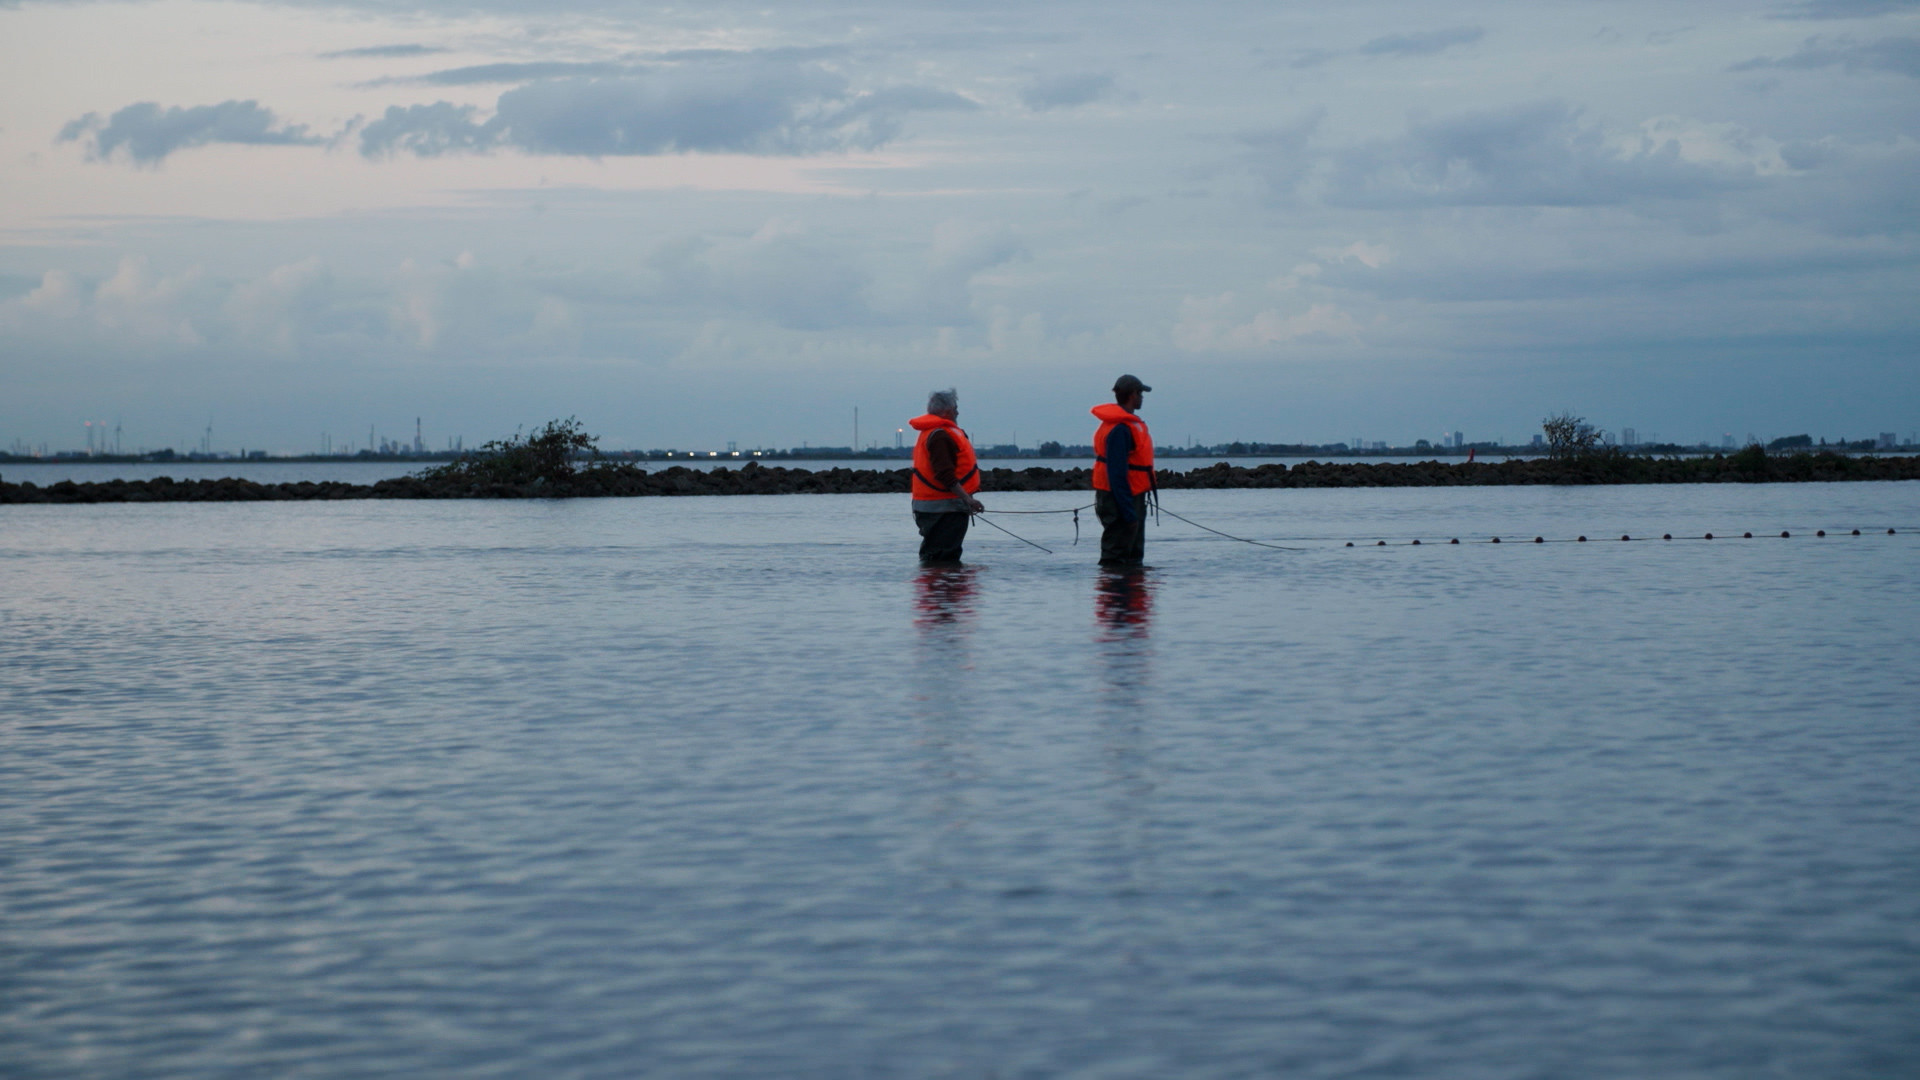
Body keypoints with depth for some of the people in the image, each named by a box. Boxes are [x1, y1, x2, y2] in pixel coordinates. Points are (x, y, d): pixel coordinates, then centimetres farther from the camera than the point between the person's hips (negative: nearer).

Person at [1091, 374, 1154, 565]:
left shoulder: (1129, 423, 12)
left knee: (1133, 558, 18)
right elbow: (1117, 473, -25)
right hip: (1121, 498, -11)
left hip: (1133, 496, 11)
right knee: (1116, 558, -8)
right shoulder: (1120, 429, -22)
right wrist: (1128, 511, -26)